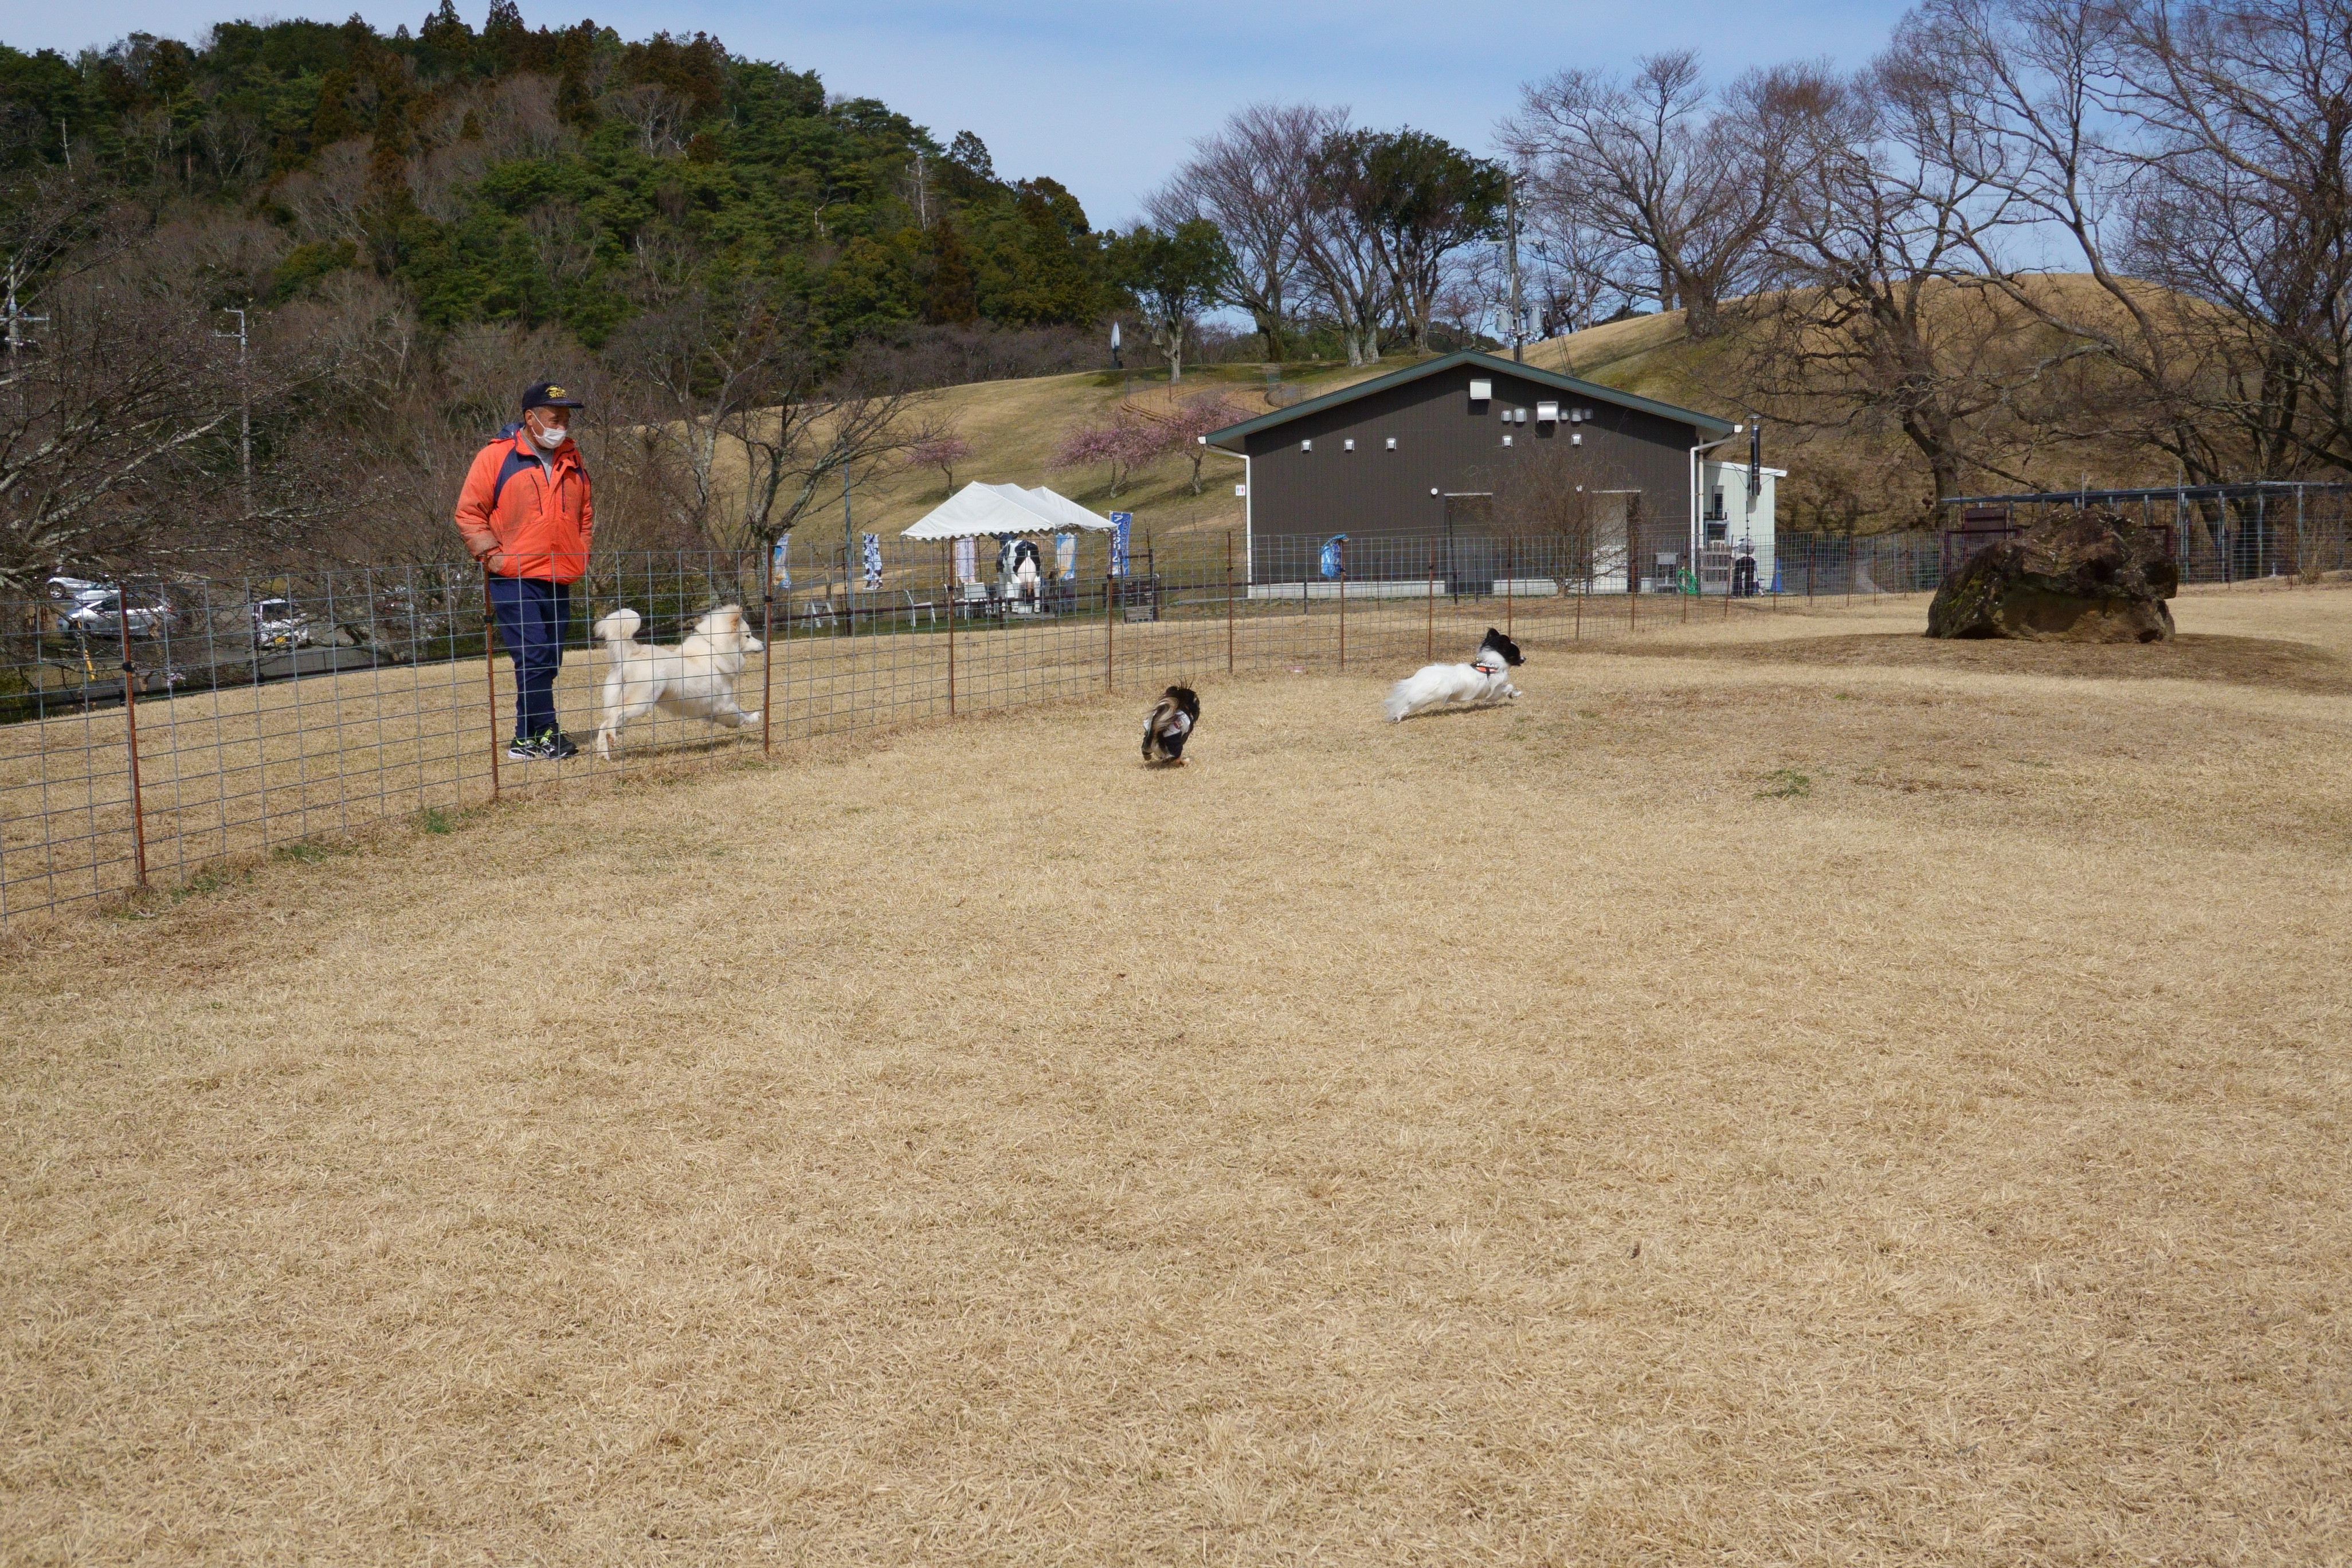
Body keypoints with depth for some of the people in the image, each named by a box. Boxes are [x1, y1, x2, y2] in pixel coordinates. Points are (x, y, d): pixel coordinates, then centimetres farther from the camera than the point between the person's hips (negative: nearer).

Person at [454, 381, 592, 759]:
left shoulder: (571, 461, 14)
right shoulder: (496, 457, -4)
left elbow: (585, 515, 25)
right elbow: (469, 513, -3)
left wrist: (579, 555, 13)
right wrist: (493, 556, -10)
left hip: (559, 580, 6)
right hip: (515, 580, -6)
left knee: (549, 662, 6)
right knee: (534, 657, -13)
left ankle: (528, 740, 13)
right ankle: (544, 734, -6)